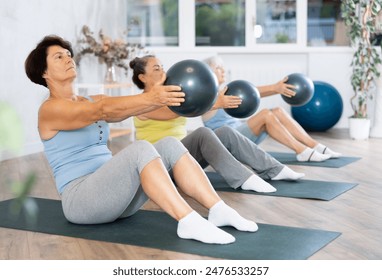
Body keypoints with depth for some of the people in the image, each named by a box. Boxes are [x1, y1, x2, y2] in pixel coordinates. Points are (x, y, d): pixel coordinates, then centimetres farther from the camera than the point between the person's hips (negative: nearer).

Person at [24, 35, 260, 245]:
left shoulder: (93, 100, 18)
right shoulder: (50, 109, -7)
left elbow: (125, 109, 1)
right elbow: (102, 111, -25)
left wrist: (169, 96, -16)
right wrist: (150, 97, -39)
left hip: (112, 192, 8)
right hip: (81, 200, -7)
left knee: (169, 145, -13)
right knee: (141, 150, -32)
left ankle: (218, 210, -20)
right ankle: (188, 221, -38)